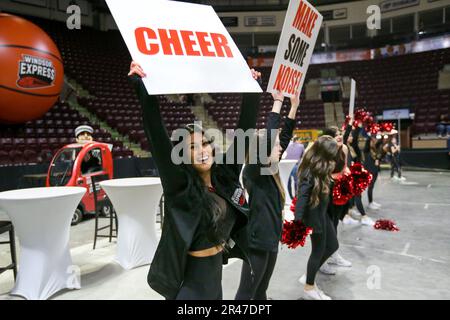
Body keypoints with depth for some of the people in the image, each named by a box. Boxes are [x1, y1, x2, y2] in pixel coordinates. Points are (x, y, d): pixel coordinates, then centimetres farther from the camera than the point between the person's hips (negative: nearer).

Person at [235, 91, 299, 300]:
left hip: (271, 238, 8)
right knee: (246, 293, 6)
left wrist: (294, 106, 6)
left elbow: (284, 136, 7)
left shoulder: (270, 169, 5)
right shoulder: (253, 171, -17)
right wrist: (278, 102, -22)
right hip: (256, 241, -8)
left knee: (261, 291, 21)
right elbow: (268, 138, -29)